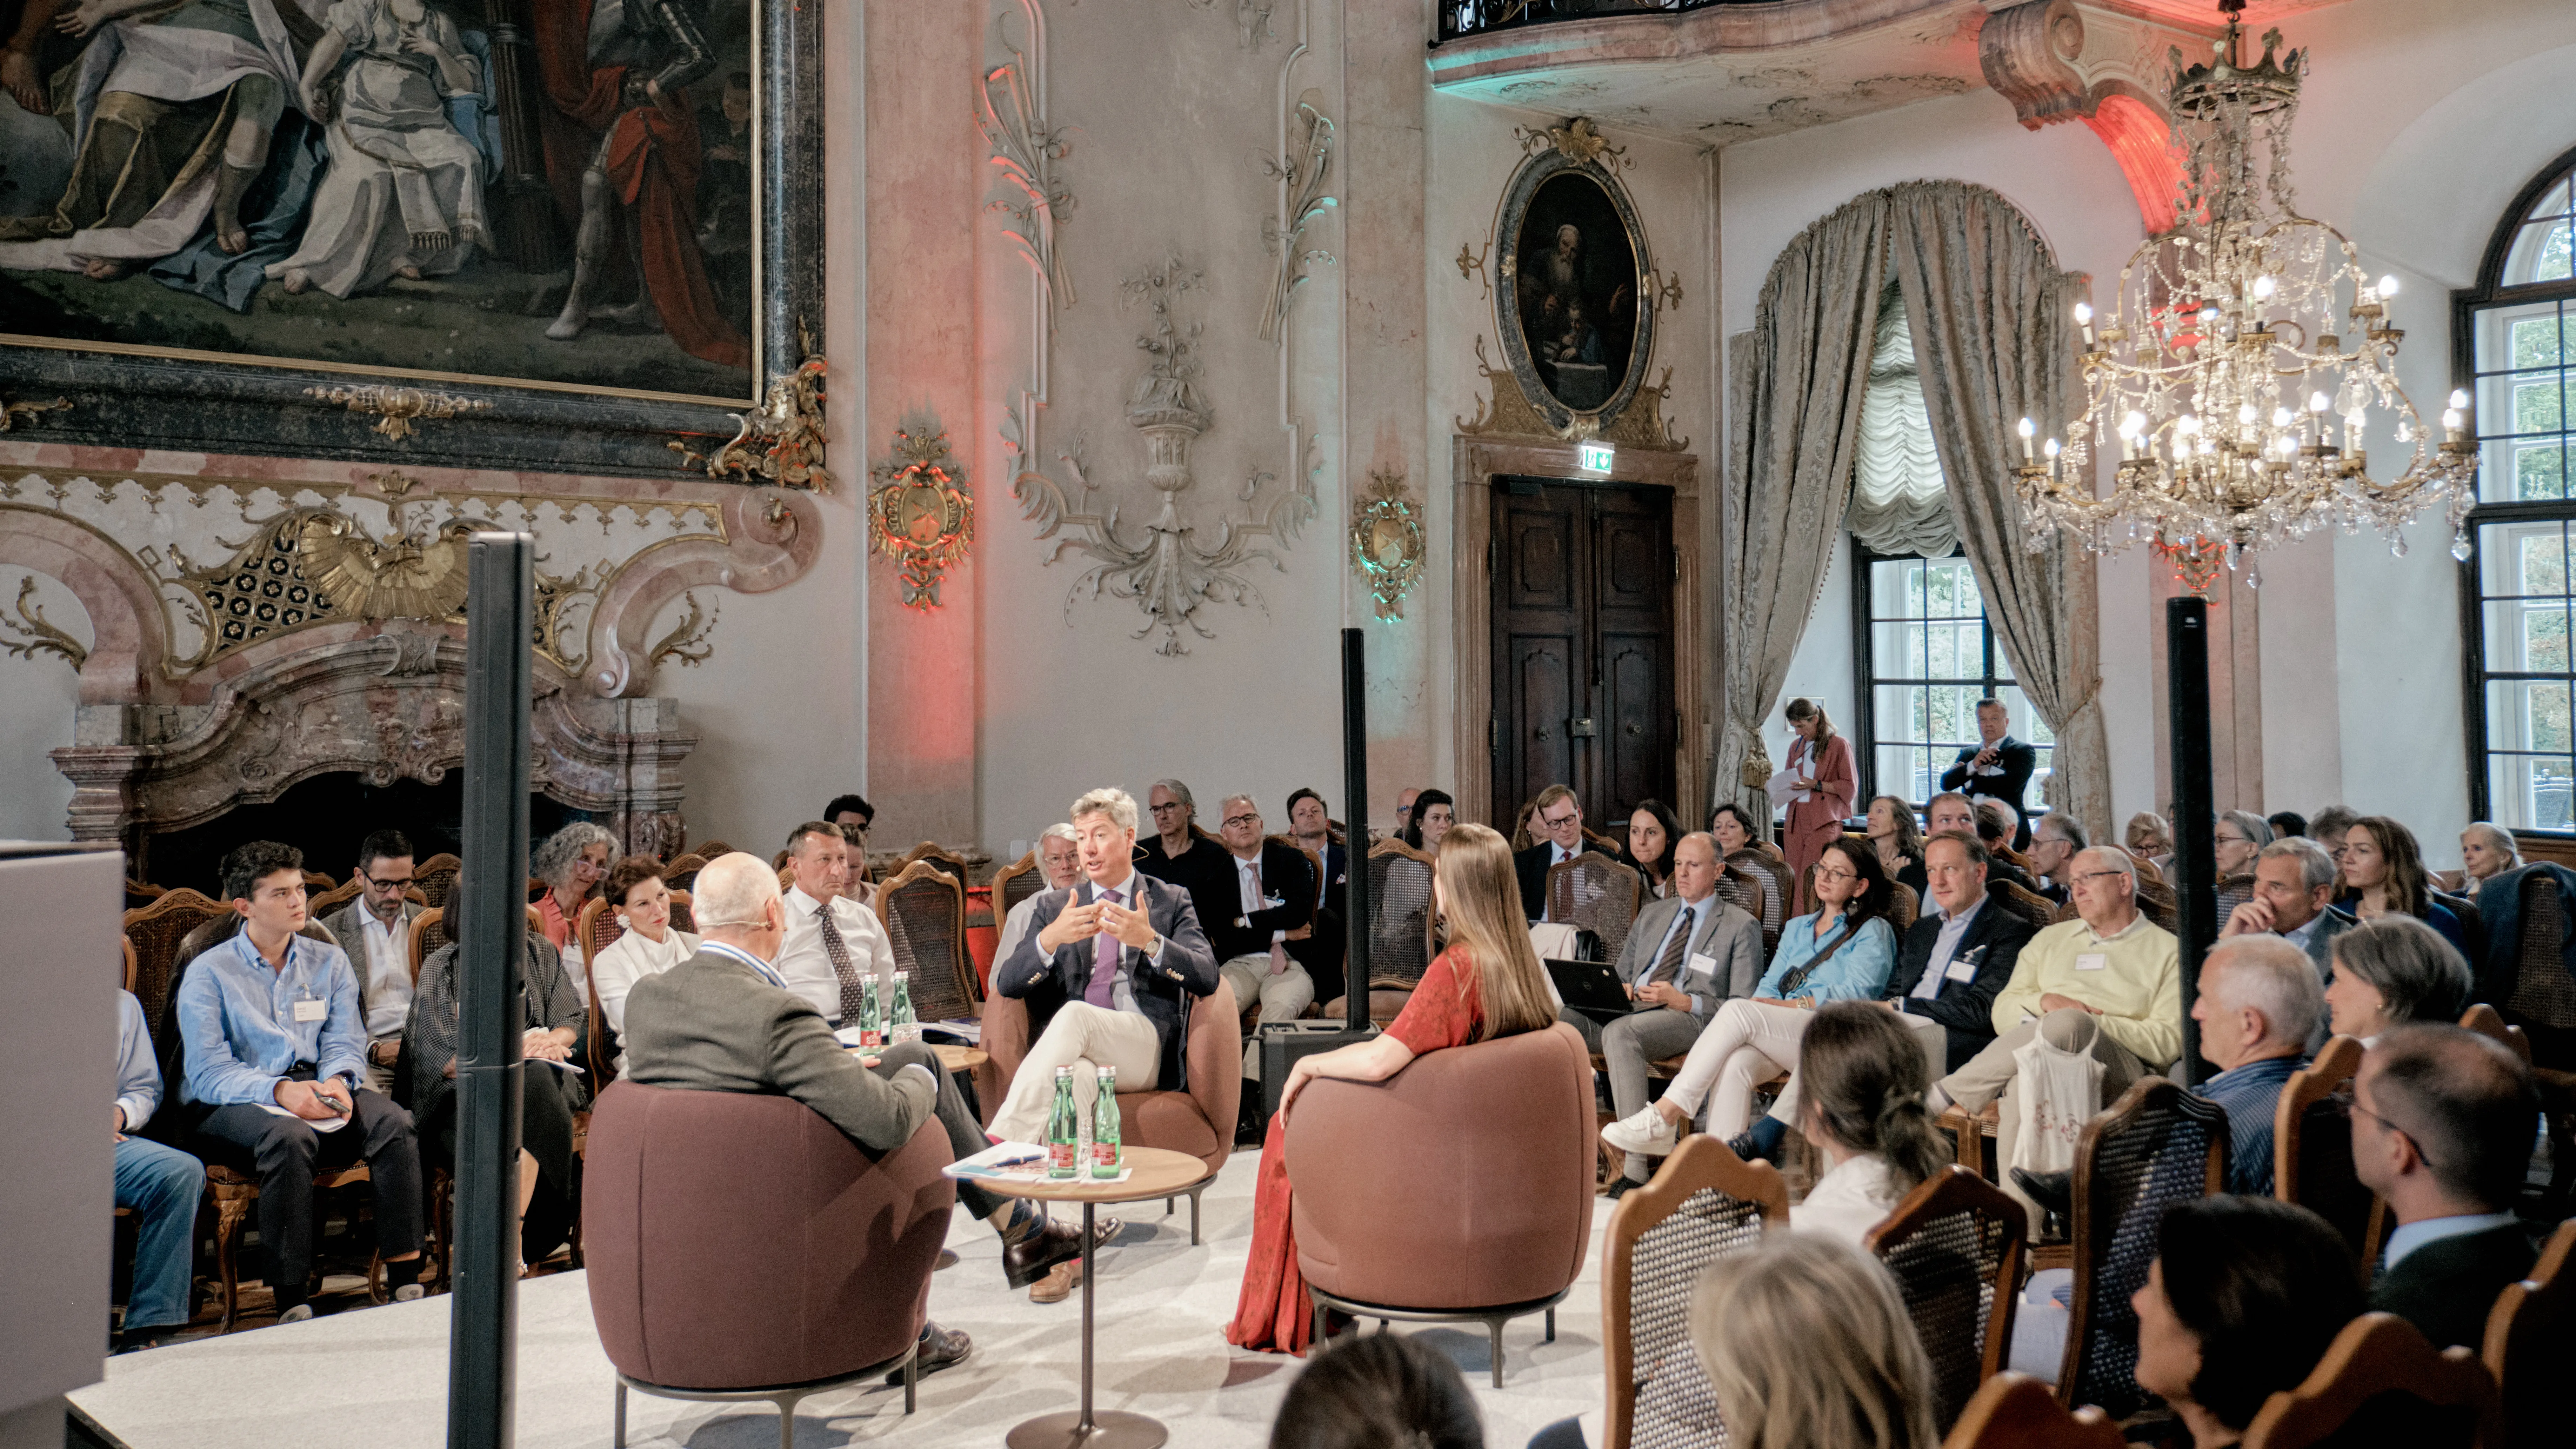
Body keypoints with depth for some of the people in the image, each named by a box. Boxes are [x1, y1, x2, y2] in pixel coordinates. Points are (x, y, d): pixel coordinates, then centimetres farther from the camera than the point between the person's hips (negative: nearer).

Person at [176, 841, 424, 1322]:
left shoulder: (329, 962, 16)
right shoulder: (209, 973, 2)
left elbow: (346, 1044, 8)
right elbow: (208, 1072, -8)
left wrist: (338, 1081, -17)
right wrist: (280, 1091, -25)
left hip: (316, 1090, 4)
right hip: (231, 1104, -3)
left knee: (391, 1120, -27)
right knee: (289, 1136, -38)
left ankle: (406, 1281, -28)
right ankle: (291, 1301, -33)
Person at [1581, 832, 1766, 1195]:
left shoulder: (1742, 927, 8)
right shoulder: (1652, 914, 27)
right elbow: (1622, 973, 31)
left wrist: (1684, 1001, -14)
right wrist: (1620, 990, 5)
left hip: (1692, 1016, -6)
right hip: (1632, 1010, 6)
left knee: (1620, 1032, -38)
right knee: (1555, 1017, -22)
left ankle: (1637, 1167, -39)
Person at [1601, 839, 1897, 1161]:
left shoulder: (1873, 931, 12)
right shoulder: (1796, 928, 31)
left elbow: (1858, 992, -4)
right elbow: (1769, 985, 21)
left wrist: (1792, 1004, -13)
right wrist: (1764, 1004, -4)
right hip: (1780, 1035, 5)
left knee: (1736, 1011, -30)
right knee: (1733, 1065, -32)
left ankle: (1664, 1115, -35)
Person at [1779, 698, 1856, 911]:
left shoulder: (1839, 745, 0)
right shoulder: (1796, 747, 19)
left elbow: (1849, 786, -3)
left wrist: (1815, 785, -13)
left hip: (1824, 821, -6)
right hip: (1796, 820, 6)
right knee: (1795, 879, 0)